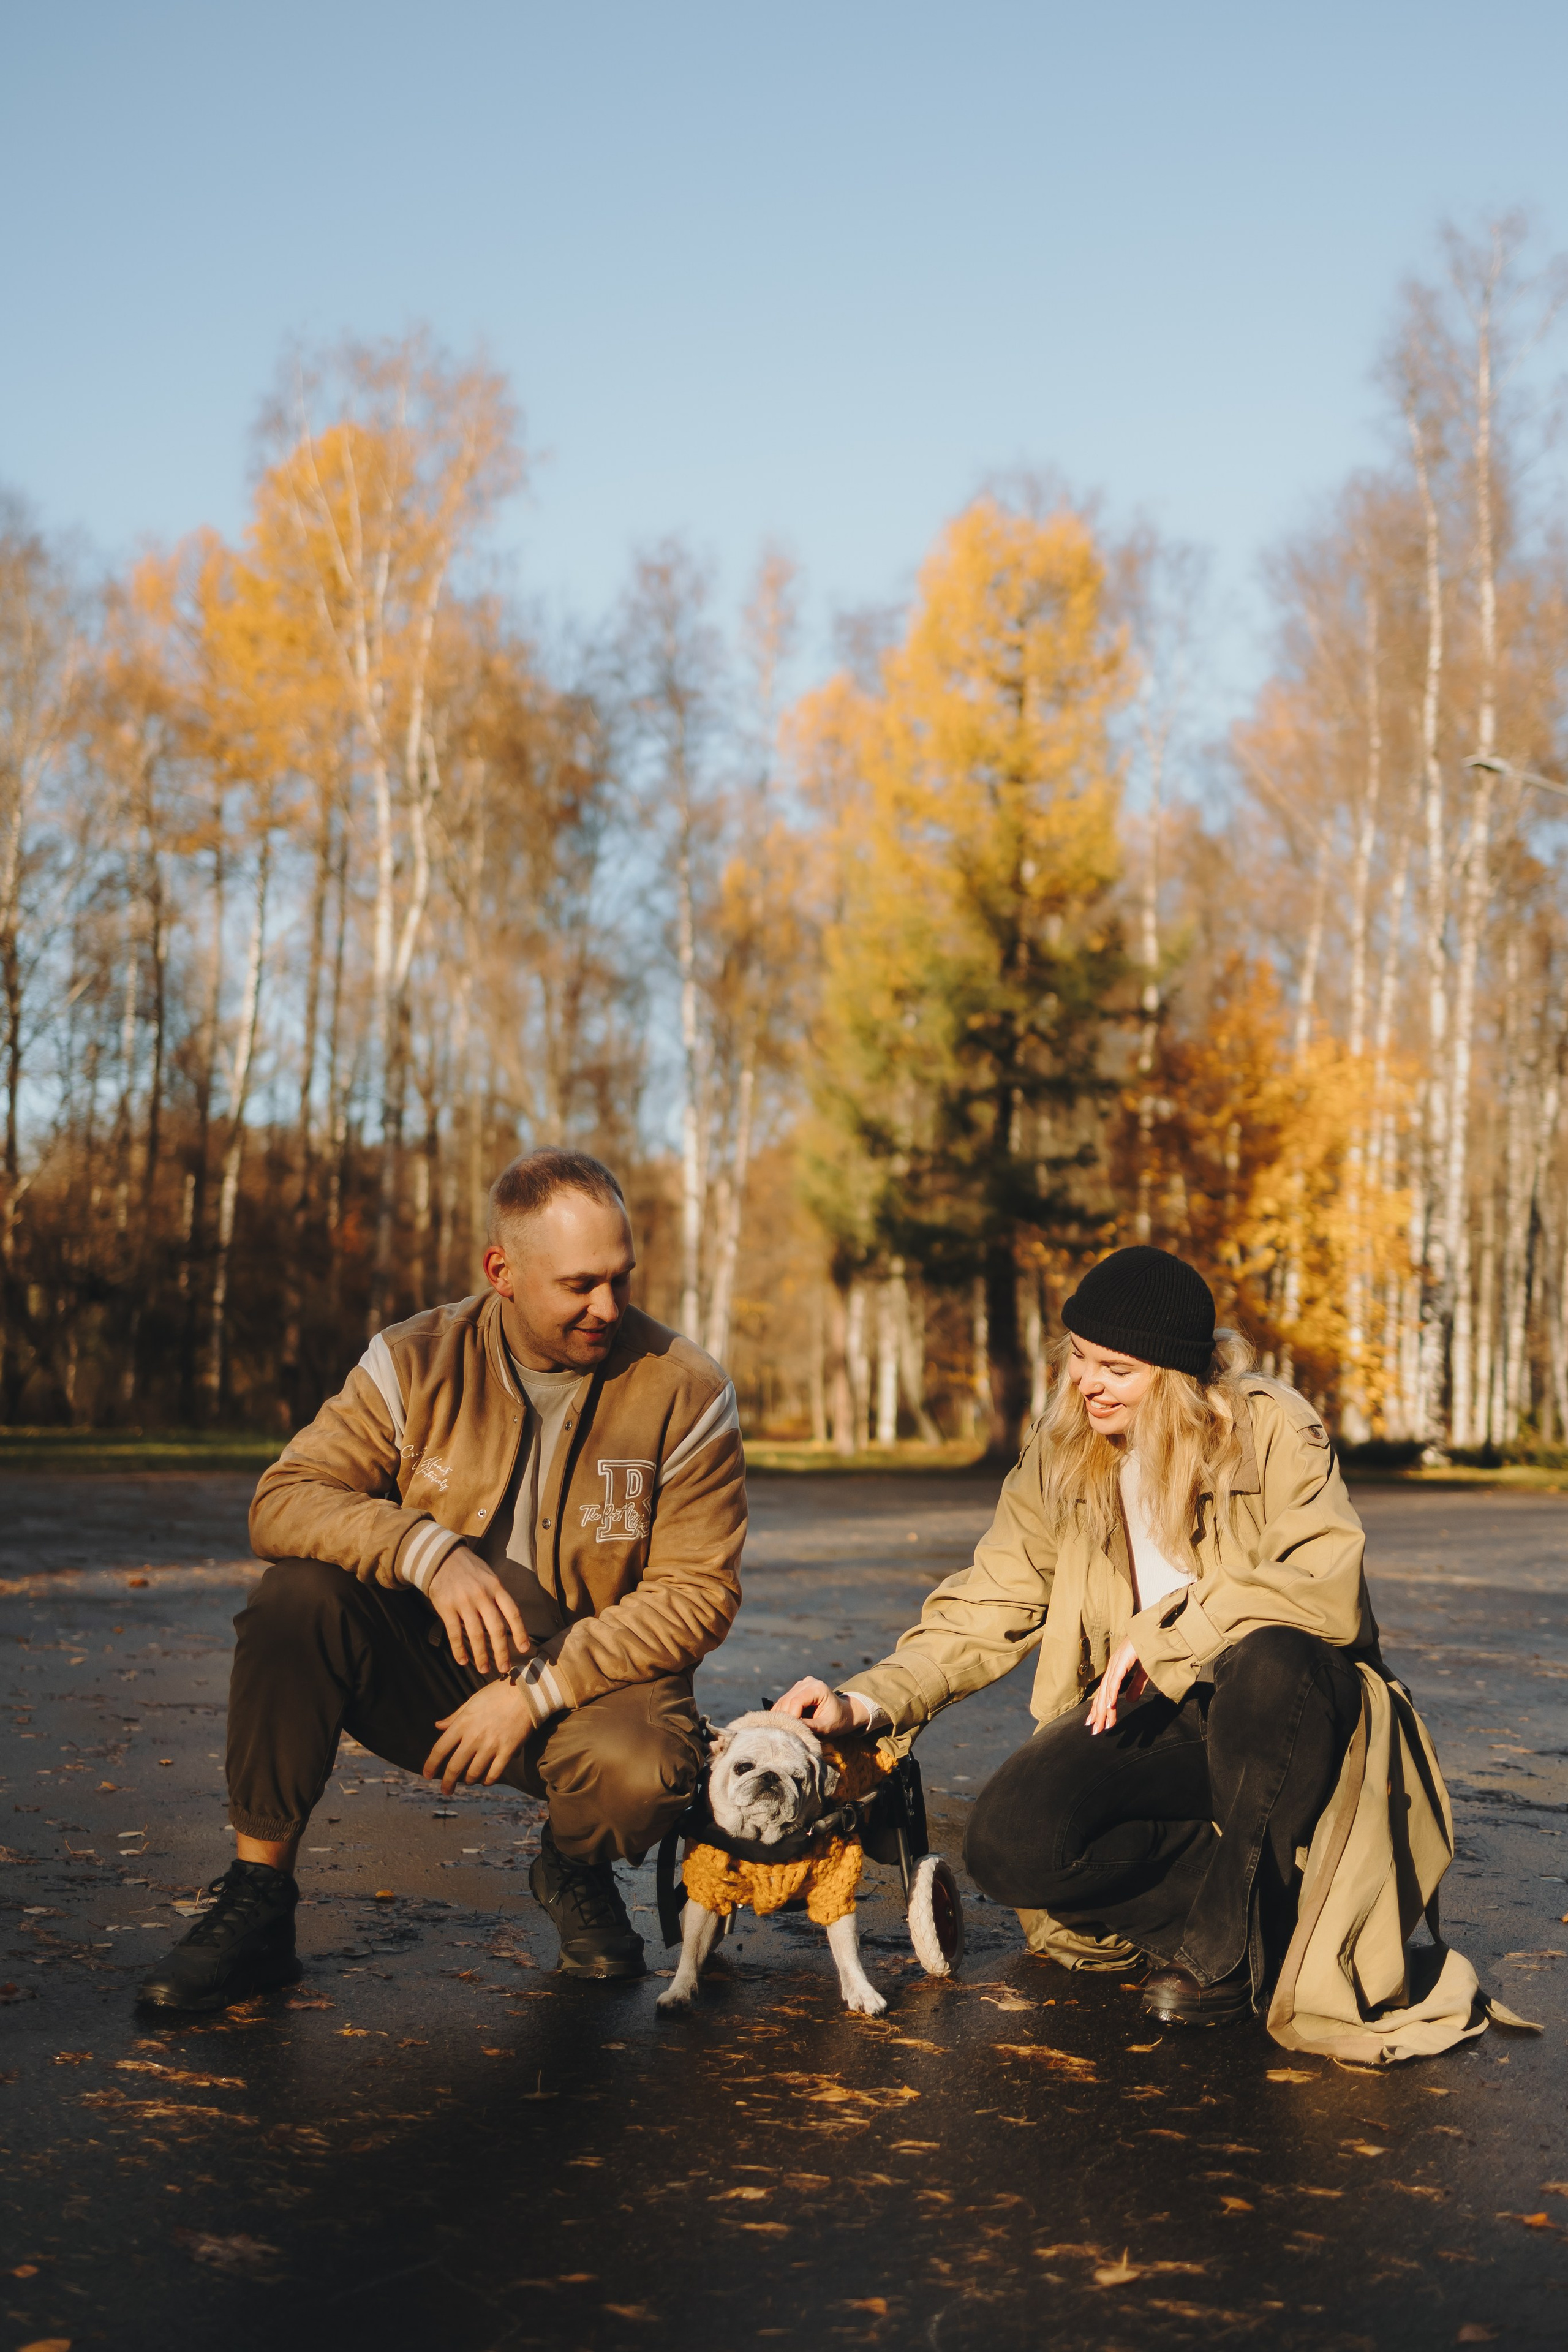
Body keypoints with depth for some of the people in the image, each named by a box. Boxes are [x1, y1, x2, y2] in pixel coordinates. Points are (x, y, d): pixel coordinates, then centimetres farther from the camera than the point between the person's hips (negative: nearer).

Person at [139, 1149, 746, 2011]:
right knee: (300, 1592, -26)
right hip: (426, 1669, 1)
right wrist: (428, 1551, -32)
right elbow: (282, 1499, -14)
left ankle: (576, 1871, 6)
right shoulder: (415, 1364, -6)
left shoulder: (685, 1390, -9)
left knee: (641, 1775, -34)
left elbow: (699, 1593, -11)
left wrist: (538, 1690, -21)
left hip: (591, 1680, -1)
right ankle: (255, 1905, -14)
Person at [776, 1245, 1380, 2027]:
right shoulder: (1061, 1453, 2)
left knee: (1273, 1659, -39)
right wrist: (867, 1700, -13)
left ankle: (1234, 1942, -18)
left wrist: (1163, 1634, -24)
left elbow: (1331, 1591, -26)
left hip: (1276, 1709, -3)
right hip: (1145, 1715, 4)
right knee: (1008, 1841, -24)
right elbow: (986, 1608, 2)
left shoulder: (1272, 1428, -12)